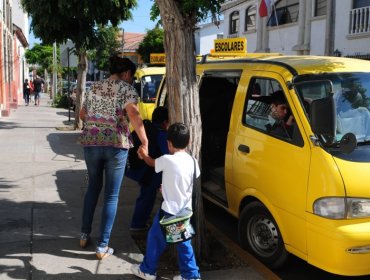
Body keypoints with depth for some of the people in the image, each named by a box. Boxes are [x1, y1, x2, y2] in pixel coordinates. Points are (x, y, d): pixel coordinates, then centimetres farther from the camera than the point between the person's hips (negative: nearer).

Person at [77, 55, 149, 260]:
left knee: (93, 187, 24)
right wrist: (144, 142, -16)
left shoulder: (94, 87, 15)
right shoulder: (126, 88, -1)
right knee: (111, 195, 5)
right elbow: (133, 115, -18)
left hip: (91, 143, 5)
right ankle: (102, 246, 7)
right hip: (116, 145, -5)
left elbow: (82, 115, 25)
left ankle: (84, 235, 29)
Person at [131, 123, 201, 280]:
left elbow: (151, 162, 3)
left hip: (170, 210, -5)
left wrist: (143, 153, 25)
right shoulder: (192, 161, -2)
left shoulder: (167, 160, -17)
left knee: (155, 238, 13)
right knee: (183, 242, 16)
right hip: (185, 210, 5)